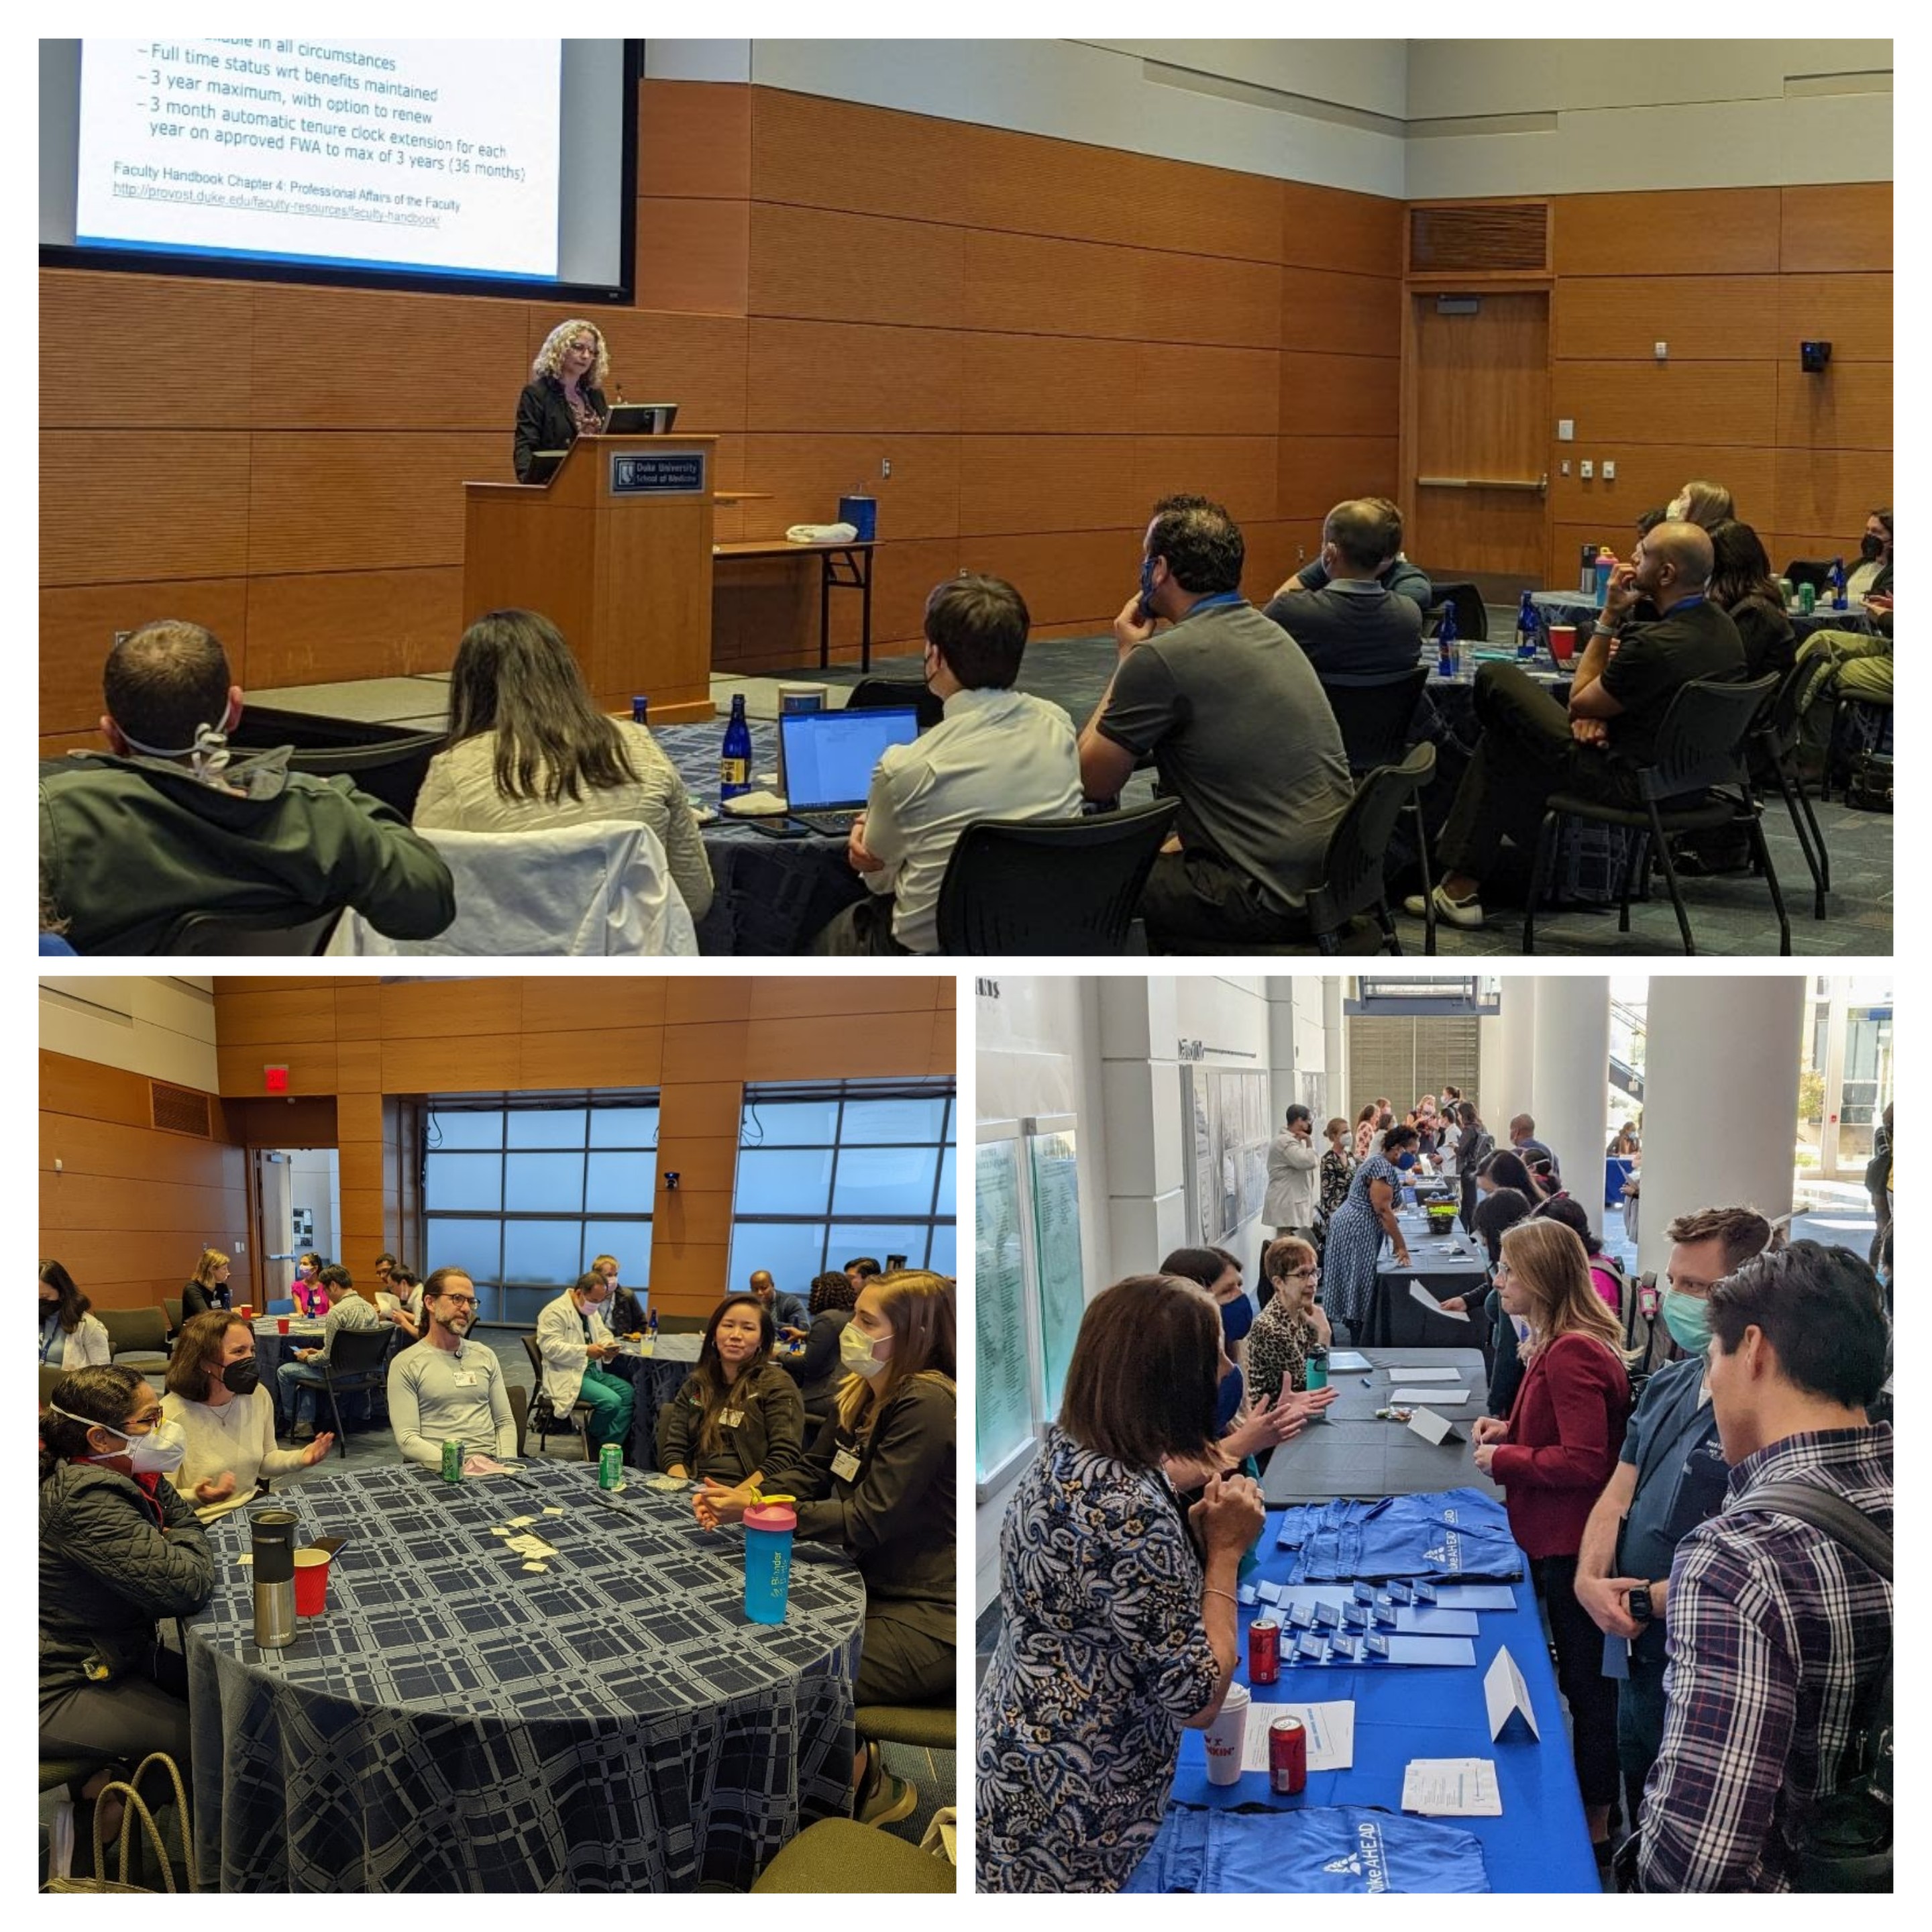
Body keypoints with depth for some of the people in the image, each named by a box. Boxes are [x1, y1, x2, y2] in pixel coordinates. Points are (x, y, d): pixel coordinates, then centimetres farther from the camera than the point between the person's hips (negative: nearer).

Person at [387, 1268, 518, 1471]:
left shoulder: (486, 1356, 18)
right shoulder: (405, 1365, 3)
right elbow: (407, 1438, -6)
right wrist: (457, 1466, -19)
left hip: (490, 1466, 4)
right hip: (438, 1470, -4)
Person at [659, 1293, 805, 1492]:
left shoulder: (777, 1385, 4)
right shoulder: (696, 1385, 17)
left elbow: (785, 1456, -6)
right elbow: (673, 1451, 11)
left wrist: (736, 1495, -18)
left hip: (749, 1497, -4)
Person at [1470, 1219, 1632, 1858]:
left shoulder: (1572, 1354, -24)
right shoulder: (1558, 1344, 10)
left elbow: (1585, 1462, -27)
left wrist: (1504, 1461, -17)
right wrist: (1511, 1429, 8)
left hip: (1573, 1546, -11)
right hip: (1558, 1538, 11)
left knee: (1586, 1682, 2)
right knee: (1583, 1679, 20)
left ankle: (1595, 1827, 13)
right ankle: (1590, 1813, 32)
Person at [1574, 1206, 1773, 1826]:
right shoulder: (1668, 1385, 9)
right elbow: (1617, 1496, 11)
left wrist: (1642, 1602, -16)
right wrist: (1591, 1579, -7)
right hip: (1637, 1658, 8)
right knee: (1641, 1835, 22)